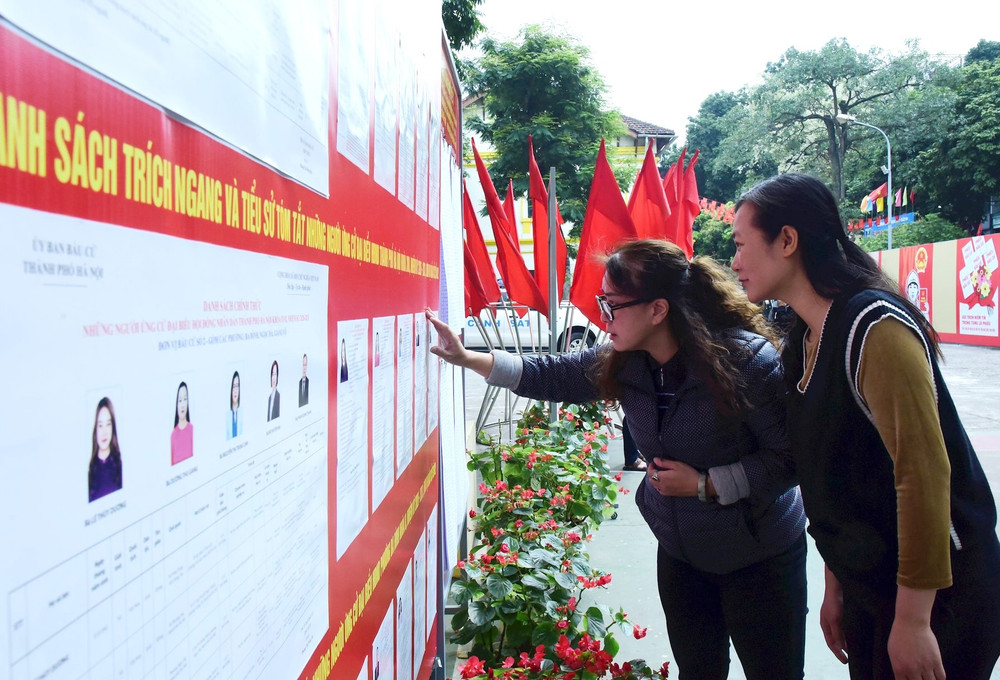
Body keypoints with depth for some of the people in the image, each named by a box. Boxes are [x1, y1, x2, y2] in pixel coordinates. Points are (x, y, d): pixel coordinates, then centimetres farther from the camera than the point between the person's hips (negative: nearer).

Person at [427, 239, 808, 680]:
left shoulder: (744, 359, -26)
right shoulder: (622, 363, -8)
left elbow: (790, 457, -22)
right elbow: (550, 375, 0)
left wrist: (705, 485, -23)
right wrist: (466, 358, -6)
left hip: (758, 556, -5)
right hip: (679, 550, 5)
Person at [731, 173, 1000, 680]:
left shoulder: (873, 326, -21)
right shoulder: (802, 342, 6)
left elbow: (924, 470, -25)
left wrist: (912, 620, -23)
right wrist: (834, 588, 11)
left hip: (936, 593, -8)